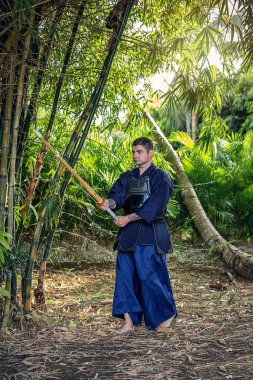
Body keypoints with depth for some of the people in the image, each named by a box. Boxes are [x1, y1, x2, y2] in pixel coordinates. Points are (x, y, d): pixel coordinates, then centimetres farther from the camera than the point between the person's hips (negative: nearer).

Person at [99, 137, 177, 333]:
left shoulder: (160, 178, -4)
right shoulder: (128, 177, 15)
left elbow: (154, 206, -14)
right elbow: (118, 194, 0)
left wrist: (128, 218, -18)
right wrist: (110, 203, -24)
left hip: (150, 235, -6)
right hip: (128, 233, 6)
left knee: (149, 275, -5)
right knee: (125, 275, 2)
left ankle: (168, 313, 16)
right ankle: (129, 321, 9)